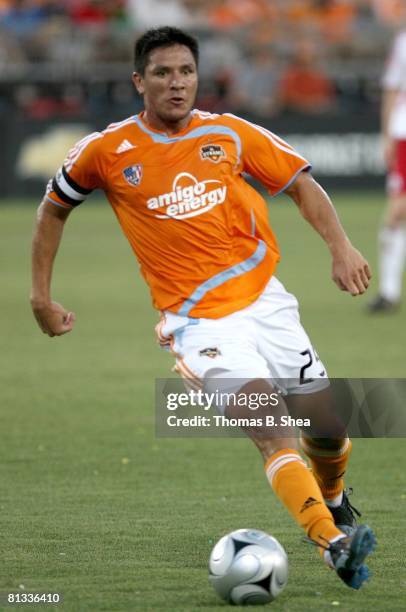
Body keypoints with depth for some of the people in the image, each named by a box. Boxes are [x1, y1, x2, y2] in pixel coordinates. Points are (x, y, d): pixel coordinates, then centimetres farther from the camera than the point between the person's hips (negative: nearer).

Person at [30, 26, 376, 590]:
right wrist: (41, 295, 13)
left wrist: (340, 247, -5)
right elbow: (55, 207, 14)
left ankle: (334, 502, 39)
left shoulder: (229, 133, 3)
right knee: (273, 431, -24)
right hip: (199, 320, -3)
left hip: (265, 300, 3)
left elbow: (301, 184, 9)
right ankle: (333, 544, -34)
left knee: (327, 430, 5)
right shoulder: (107, 151, -2)